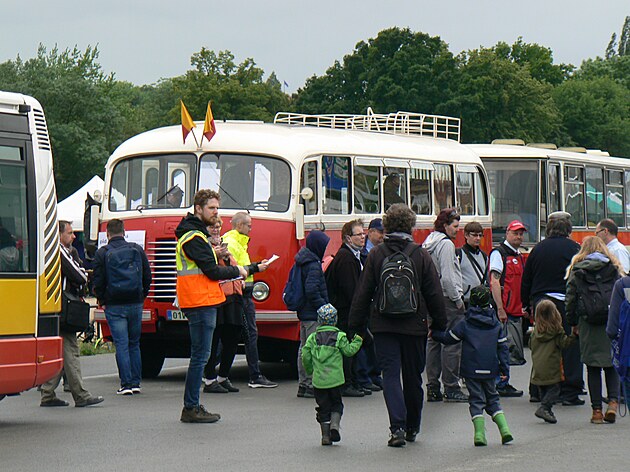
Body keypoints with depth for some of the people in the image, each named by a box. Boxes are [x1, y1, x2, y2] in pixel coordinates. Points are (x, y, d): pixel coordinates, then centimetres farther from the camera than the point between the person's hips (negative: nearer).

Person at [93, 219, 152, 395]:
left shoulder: (102, 253, -4)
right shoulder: (137, 250, 5)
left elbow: (98, 281, -4)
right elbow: (147, 277, 9)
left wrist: (102, 301, 9)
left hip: (114, 306, -3)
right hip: (136, 304, 3)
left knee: (121, 345, -2)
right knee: (134, 344, 12)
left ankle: (126, 384, -7)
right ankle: (135, 382, 10)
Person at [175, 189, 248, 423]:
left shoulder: (196, 233, 20)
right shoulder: (194, 237, -14)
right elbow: (212, 271, -17)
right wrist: (237, 271, -2)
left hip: (201, 301, 11)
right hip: (200, 301, -11)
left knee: (200, 355, 12)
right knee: (200, 355, -9)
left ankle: (193, 406, 15)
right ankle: (191, 409, -7)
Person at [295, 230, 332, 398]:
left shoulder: (303, 263, 13)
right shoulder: (313, 265, -17)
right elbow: (312, 291, -25)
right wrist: (324, 307, -19)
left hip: (304, 313, 10)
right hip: (314, 315, -10)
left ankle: (303, 384, 20)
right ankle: (312, 385, -9)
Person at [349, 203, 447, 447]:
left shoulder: (376, 255, -2)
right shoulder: (421, 255, -3)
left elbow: (363, 293, 1)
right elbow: (434, 293, 2)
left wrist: (356, 325, 8)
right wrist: (439, 324, 12)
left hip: (383, 325, -1)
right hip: (414, 325, 1)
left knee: (390, 375, -2)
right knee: (413, 377, 13)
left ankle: (397, 427, -17)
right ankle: (412, 427, 25)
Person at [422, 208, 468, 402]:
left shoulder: (428, 243, 14)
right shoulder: (446, 244, -14)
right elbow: (447, 277, -19)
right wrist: (458, 299, -12)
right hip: (447, 299, -10)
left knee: (433, 342, 11)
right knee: (452, 342, -6)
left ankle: (432, 387, 13)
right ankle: (451, 388, -6)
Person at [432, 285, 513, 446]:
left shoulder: (465, 324, -4)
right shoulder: (496, 325, 5)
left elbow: (448, 338, 3)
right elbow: (503, 347, 5)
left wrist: (433, 333, 20)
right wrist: (504, 368, 7)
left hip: (471, 370, -3)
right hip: (490, 371, 3)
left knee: (476, 400, 3)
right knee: (493, 398, 17)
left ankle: (479, 433, -10)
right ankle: (504, 428, 3)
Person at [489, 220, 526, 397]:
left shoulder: (518, 256, 20)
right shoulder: (499, 253, -7)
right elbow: (494, 282, -15)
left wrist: (525, 307, 19)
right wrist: (500, 308, -21)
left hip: (516, 312, 9)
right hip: (504, 311, -9)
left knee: (515, 350, 9)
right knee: (506, 348, -9)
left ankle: (503, 383, 16)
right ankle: (501, 384, -5)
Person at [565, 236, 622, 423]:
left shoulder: (576, 271, 3)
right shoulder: (614, 269, 5)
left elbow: (570, 300, 3)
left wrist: (573, 323, 13)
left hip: (588, 325, -1)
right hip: (612, 324, 1)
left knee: (593, 368, 6)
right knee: (611, 366, 11)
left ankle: (597, 410, 4)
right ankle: (613, 401, -8)